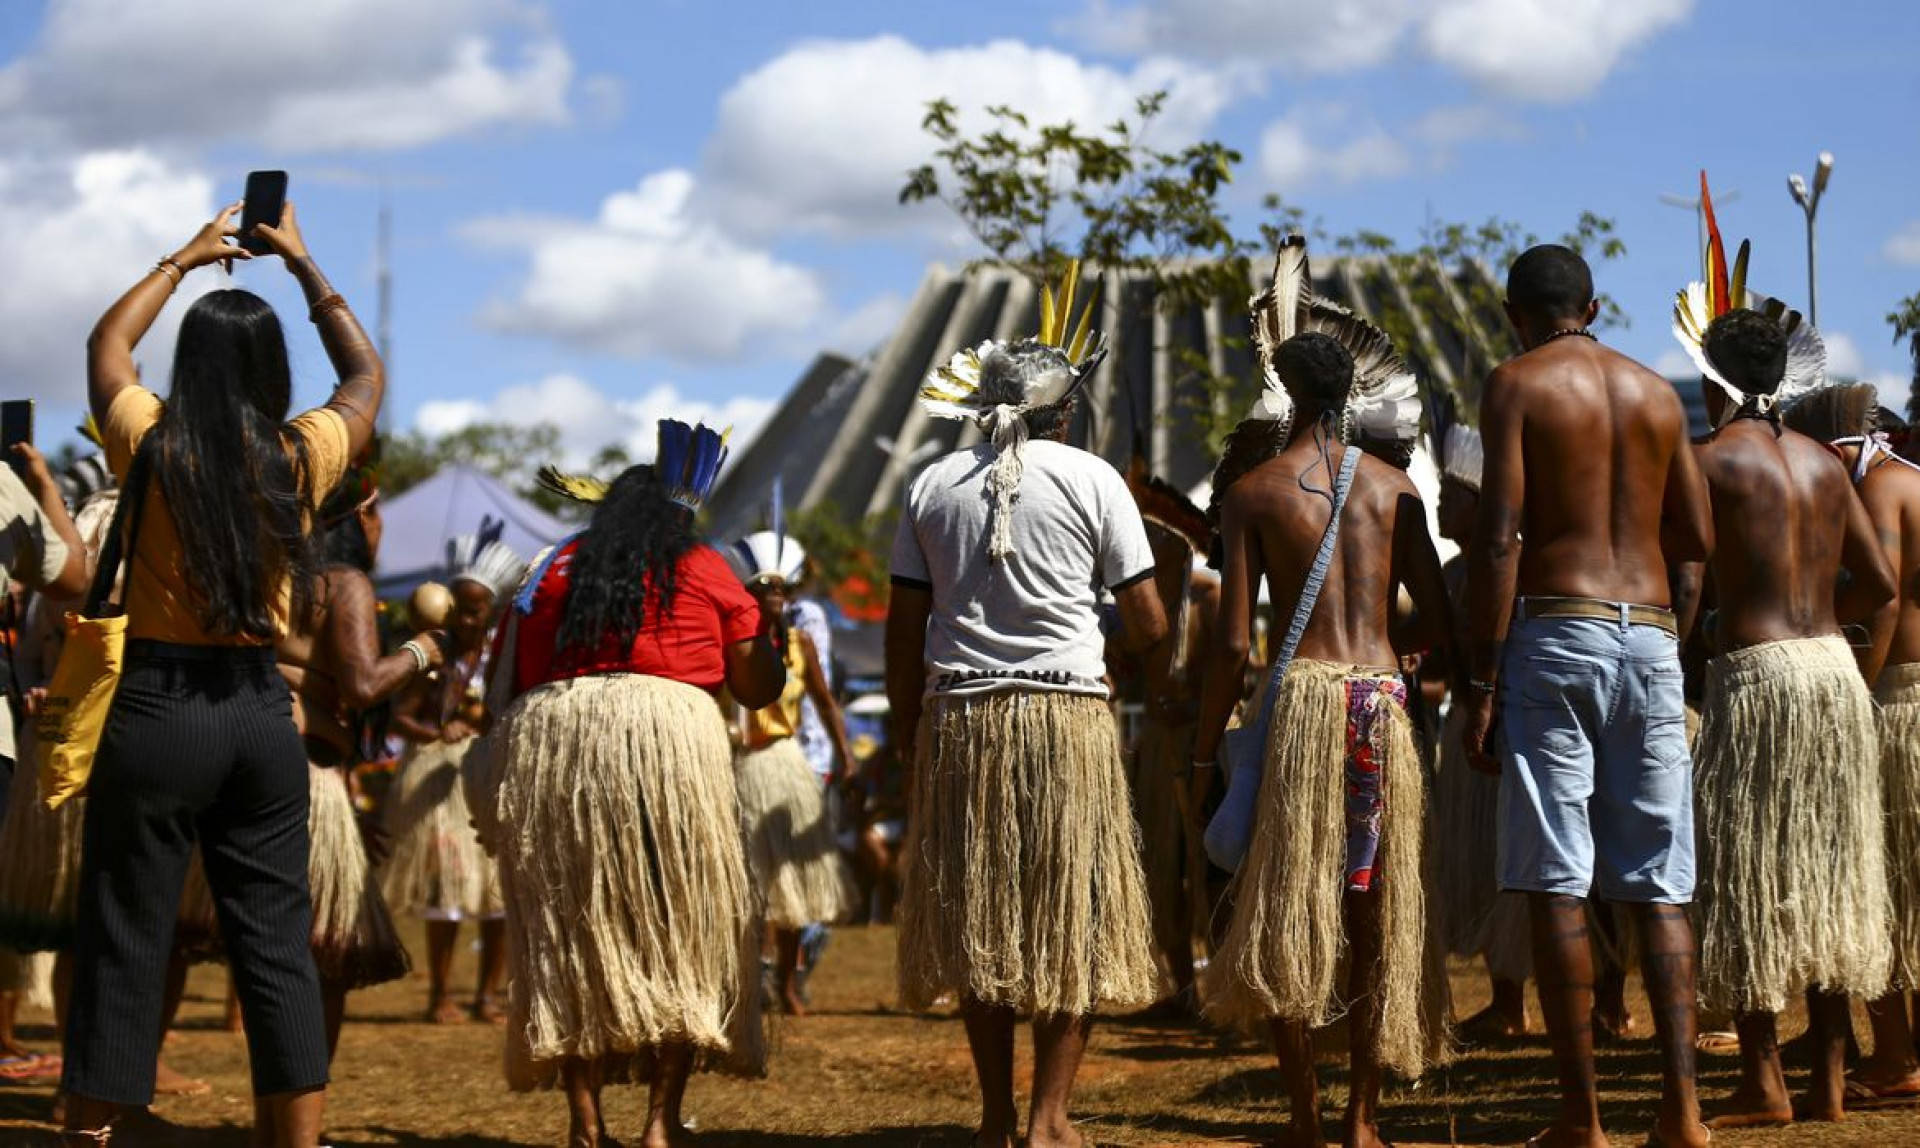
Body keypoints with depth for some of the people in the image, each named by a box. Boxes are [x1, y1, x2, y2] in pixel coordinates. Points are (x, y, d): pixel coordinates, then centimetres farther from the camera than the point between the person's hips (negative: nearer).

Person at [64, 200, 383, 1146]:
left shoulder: (154, 447, -5)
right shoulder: (299, 458, -1)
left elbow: (107, 346, 17)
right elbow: (367, 375, 21)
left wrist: (182, 260, 28)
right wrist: (305, 266, 27)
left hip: (157, 707, -2)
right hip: (262, 712, 2)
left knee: (123, 941, 2)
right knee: (277, 941, 7)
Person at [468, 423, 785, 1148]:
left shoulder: (551, 570, 18)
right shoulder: (704, 570, 12)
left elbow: (503, 689, 14)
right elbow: (758, 687, 14)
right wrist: (774, 628, 32)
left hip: (546, 740, 2)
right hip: (668, 735, -2)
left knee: (567, 933, 8)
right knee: (679, 931, 7)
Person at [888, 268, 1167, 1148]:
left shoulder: (933, 486, 8)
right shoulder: (1091, 480, 0)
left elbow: (904, 626, 7)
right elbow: (1148, 625, 0)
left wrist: (906, 728, 15)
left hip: (959, 721, 3)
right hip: (1066, 717, -3)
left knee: (974, 917, 9)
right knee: (1072, 920, 4)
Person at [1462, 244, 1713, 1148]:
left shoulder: (1516, 386, 0)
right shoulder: (1656, 393, 14)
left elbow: (1499, 538, -9)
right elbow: (1698, 537, 17)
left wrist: (1481, 683, -8)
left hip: (1557, 632, -4)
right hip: (1651, 633, 4)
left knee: (1557, 884, -1)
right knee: (1658, 887, 6)